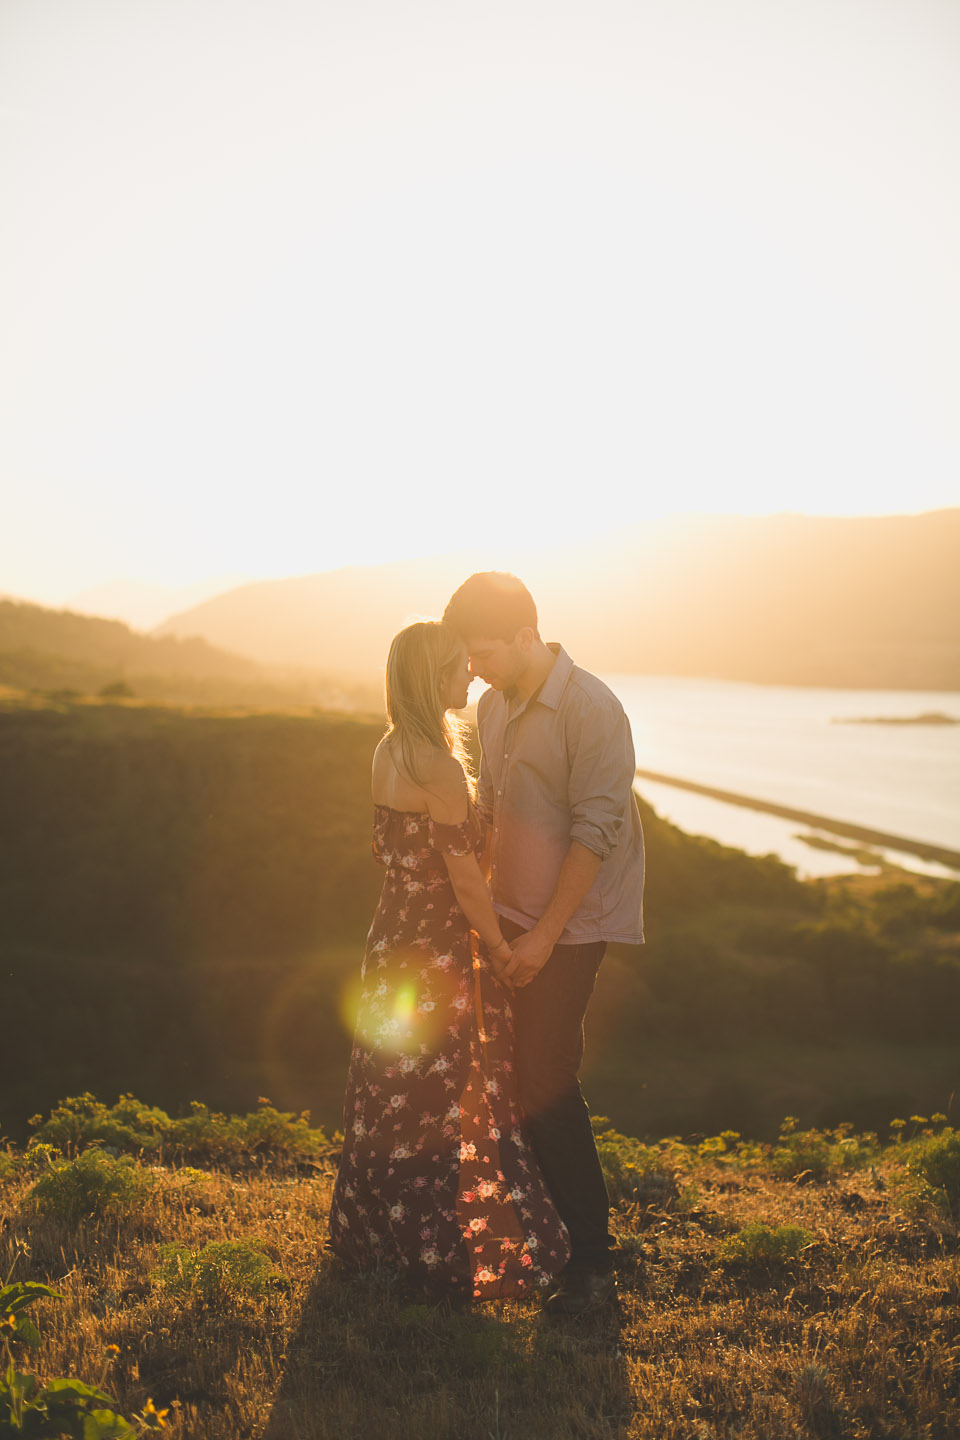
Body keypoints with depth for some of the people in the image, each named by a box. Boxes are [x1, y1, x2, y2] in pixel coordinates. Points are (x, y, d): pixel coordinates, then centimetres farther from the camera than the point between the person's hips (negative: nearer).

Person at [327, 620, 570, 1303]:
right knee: (434, 1098, 5)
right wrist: (501, 948, -5)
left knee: (392, 1088, 20)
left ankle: (371, 1232, 35)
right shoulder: (439, 766, -23)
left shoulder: (389, 752, 5)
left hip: (393, 933, 9)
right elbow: (465, 878, -18)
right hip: (438, 950, -8)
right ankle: (434, 1250, 20)